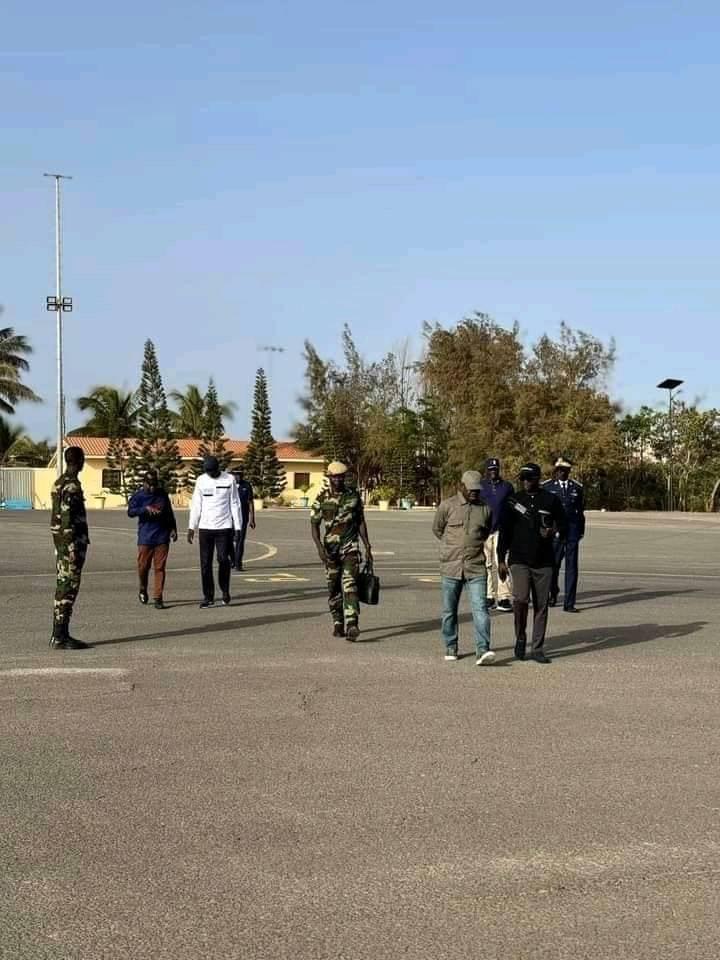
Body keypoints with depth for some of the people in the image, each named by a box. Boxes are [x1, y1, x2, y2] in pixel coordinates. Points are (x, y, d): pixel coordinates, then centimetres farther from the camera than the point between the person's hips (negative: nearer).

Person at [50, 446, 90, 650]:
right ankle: (60, 638, -7)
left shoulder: (59, 483, 15)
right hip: (72, 543, -10)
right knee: (68, 589, -8)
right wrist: (73, 548, -22)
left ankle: (59, 635, 17)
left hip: (61, 543, 10)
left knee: (63, 587, 12)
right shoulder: (72, 486, -16)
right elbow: (67, 519, -21)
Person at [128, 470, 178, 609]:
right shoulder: (138, 496, 1)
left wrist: (173, 529, 15)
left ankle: (158, 598, -1)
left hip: (162, 537, 2)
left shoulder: (162, 494, 11)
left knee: (160, 568, -2)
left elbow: (170, 513, 21)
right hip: (145, 538, -2)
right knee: (143, 566, 0)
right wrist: (146, 509, -26)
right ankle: (143, 590, 28)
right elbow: (130, 511, -15)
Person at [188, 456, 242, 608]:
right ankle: (208, 597, 8)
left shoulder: (229, 480, -1)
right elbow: (196, 505, 7)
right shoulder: (201, 480, 5)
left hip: (224, 527, -2)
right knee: (205, 564, 1)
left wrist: (237, 527, -4)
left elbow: (235, 504, 1)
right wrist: (191, 527, 1)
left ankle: (225, 590, 13)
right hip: (205, 527, 2)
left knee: (223, 560, -9)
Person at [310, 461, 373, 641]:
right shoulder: (322, 499, 1)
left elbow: (361, 523, 11)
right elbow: (314, 525, 0)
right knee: (333, 588, 8)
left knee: (350, 585, -15)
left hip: (351, 547, -1)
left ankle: (352, 625, -25)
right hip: (330, 549, 1)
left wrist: (368, 548, 8)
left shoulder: (354, 496, 4)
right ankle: (338, 623, 23)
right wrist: (319, 547, -15)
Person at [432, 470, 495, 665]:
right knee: (449, 611, 8)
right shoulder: (447, 506, -1)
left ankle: (483, 651, -16)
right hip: (451, 567, 0)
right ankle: (450, 648, 23)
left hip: (477, 567, 0)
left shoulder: (486, 509, 6)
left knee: (480, 608, -12)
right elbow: (437, 529, 13)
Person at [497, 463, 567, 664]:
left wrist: (554, 533, -12)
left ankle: (537, 649, 13)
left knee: (541, 606, 4)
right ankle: (520, 638, 5)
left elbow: (563, 526, 11)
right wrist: (501, 560, 3)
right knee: (521, 599, -19)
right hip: (519, 560, -1)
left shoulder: (551, 500, 4)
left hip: (544, 562, 1)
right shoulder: (513, 501, 4)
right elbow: (504, 532, 8)